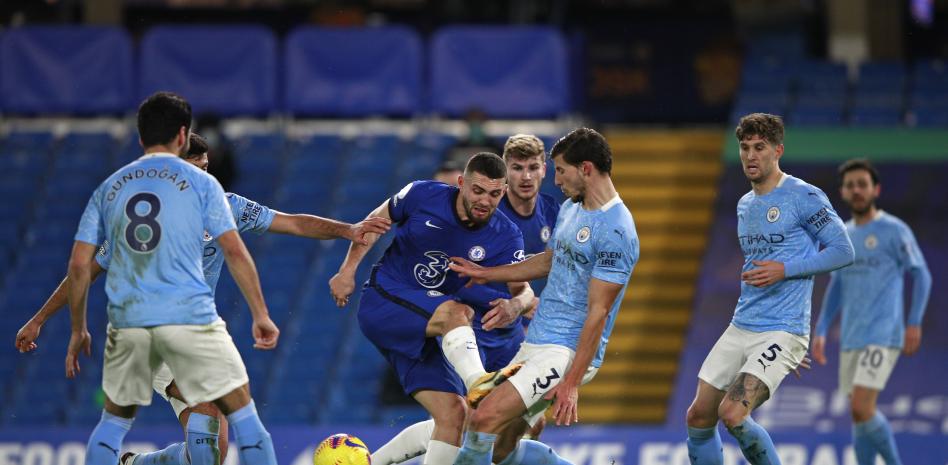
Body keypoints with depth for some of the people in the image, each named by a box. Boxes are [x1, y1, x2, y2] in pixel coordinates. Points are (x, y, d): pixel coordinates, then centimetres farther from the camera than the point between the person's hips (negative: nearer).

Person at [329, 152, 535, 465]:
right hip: (383, 301, -4)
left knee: (454, 414, -10)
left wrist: (515, 305, -40)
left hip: (423, 331, 4)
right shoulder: (422, 196, -12)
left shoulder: (506, 237, -7)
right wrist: (348, 270, 1)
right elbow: (376, 221, 6)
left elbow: (523, 288, -16)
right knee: (457, 312, -33)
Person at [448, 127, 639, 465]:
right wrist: (486, 274, 32)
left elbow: (598, 312, -20)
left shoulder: (615, 231, -18)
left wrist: (571, 383, -22)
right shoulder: (570, 209, 11)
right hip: (534, 344, 10)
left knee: (486, 417, -23)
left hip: (566, 352, -10)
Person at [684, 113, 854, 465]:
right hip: (740, 328, 8)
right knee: (698, 417, 5)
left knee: (732, 415, -22)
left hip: (782, 332, -8)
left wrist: (784, 270, -18)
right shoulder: (745, 205, 16)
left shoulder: (803, 197, -9)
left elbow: (843, 251, -11)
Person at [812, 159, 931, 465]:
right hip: (850, 339, 7)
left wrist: (914, 323, -11)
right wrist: (821, 332, 15)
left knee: (861, 409, -19)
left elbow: (921, 276, -2)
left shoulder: (894, 230, -4)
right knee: (860, 414, 6)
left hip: (882, 336, -7)